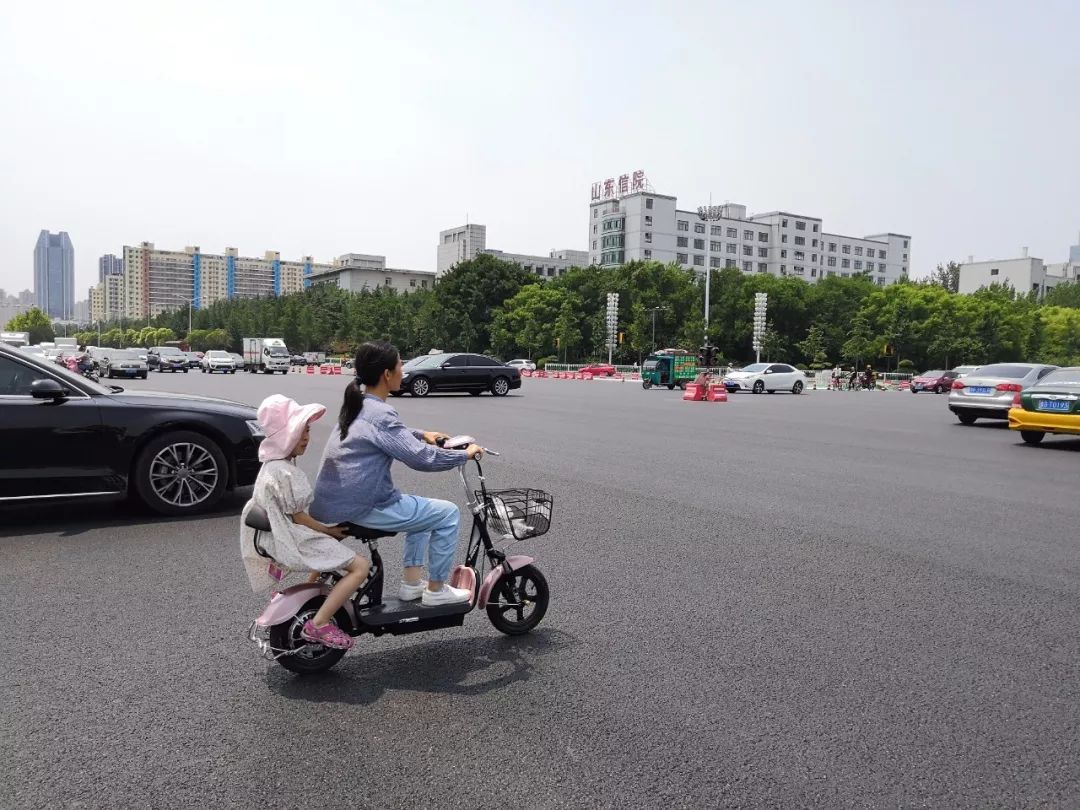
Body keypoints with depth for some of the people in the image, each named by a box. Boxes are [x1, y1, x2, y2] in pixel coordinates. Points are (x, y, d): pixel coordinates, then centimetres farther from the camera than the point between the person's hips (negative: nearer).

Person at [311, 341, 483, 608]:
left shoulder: (358, 405, 9)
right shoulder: (379, 414, -20)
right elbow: (421, 458, -22)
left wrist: (422, 434, 19)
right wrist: (465, 454, -9)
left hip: (337, 501, 10)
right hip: (362, 507, -10)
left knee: (422, 508, 27)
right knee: (448, 514, 0)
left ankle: (411, 583, 26)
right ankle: (436, 590, 11)